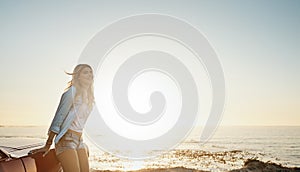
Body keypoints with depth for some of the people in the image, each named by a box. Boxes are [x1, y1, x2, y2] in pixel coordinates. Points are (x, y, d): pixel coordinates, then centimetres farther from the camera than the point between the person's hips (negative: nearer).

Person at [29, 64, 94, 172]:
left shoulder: (88, 96, 14)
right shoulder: (72, 92, -9)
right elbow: (58, 118, -11)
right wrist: (48, 145, -12)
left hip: (79, 140, 8)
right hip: (66, 139, -8)